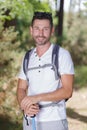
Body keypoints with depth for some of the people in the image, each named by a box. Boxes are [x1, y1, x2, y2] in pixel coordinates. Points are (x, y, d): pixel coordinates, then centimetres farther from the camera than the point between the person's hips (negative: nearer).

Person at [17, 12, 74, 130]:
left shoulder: (62, 55, -7)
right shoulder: (27, 58, 8)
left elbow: (67, 91, -13)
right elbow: (21, 88, 8)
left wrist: (37, 98, -22)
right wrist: (25, 105, -14)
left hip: (54, 120, -4)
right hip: (29, 120, 4)